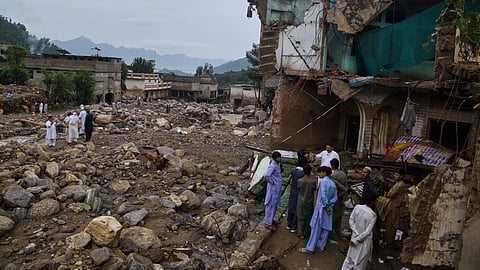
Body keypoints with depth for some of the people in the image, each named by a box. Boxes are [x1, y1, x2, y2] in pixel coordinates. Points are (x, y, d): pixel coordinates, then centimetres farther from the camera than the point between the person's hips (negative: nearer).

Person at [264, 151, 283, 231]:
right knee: (271, 205, -3)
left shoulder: (278, 164, 8)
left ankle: (271, 219, 33)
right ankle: (268, 223, 4)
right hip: (273, 188, -9)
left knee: (275, 204, 19)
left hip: (277, 188, 9)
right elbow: (266, 175, -33)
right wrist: (271, 181, -20)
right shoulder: (272, 166, -22)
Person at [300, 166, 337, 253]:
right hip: (329, 208, 7)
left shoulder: (322, 181, -13)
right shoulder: (333, 183, 8)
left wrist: (326, 205, -12)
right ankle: (321, 246, 22)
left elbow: (323, 195, -21)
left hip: (321, 207, -7)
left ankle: (310, 248, 2)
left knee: (316, 228, -3)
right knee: (325, 228, 12)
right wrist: (329, 205, -3)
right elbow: (335, 198, 4)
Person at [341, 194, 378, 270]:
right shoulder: (373, 215, -22)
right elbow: (368, 231, -23)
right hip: (365, 241, -5)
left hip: (355, 236, 5)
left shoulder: (357, 207, -11)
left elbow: (351, 220, -7)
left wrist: (357, 235, -6)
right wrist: (356, 240, -17)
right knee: (360, 262, 14)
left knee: (350, 258, 20)